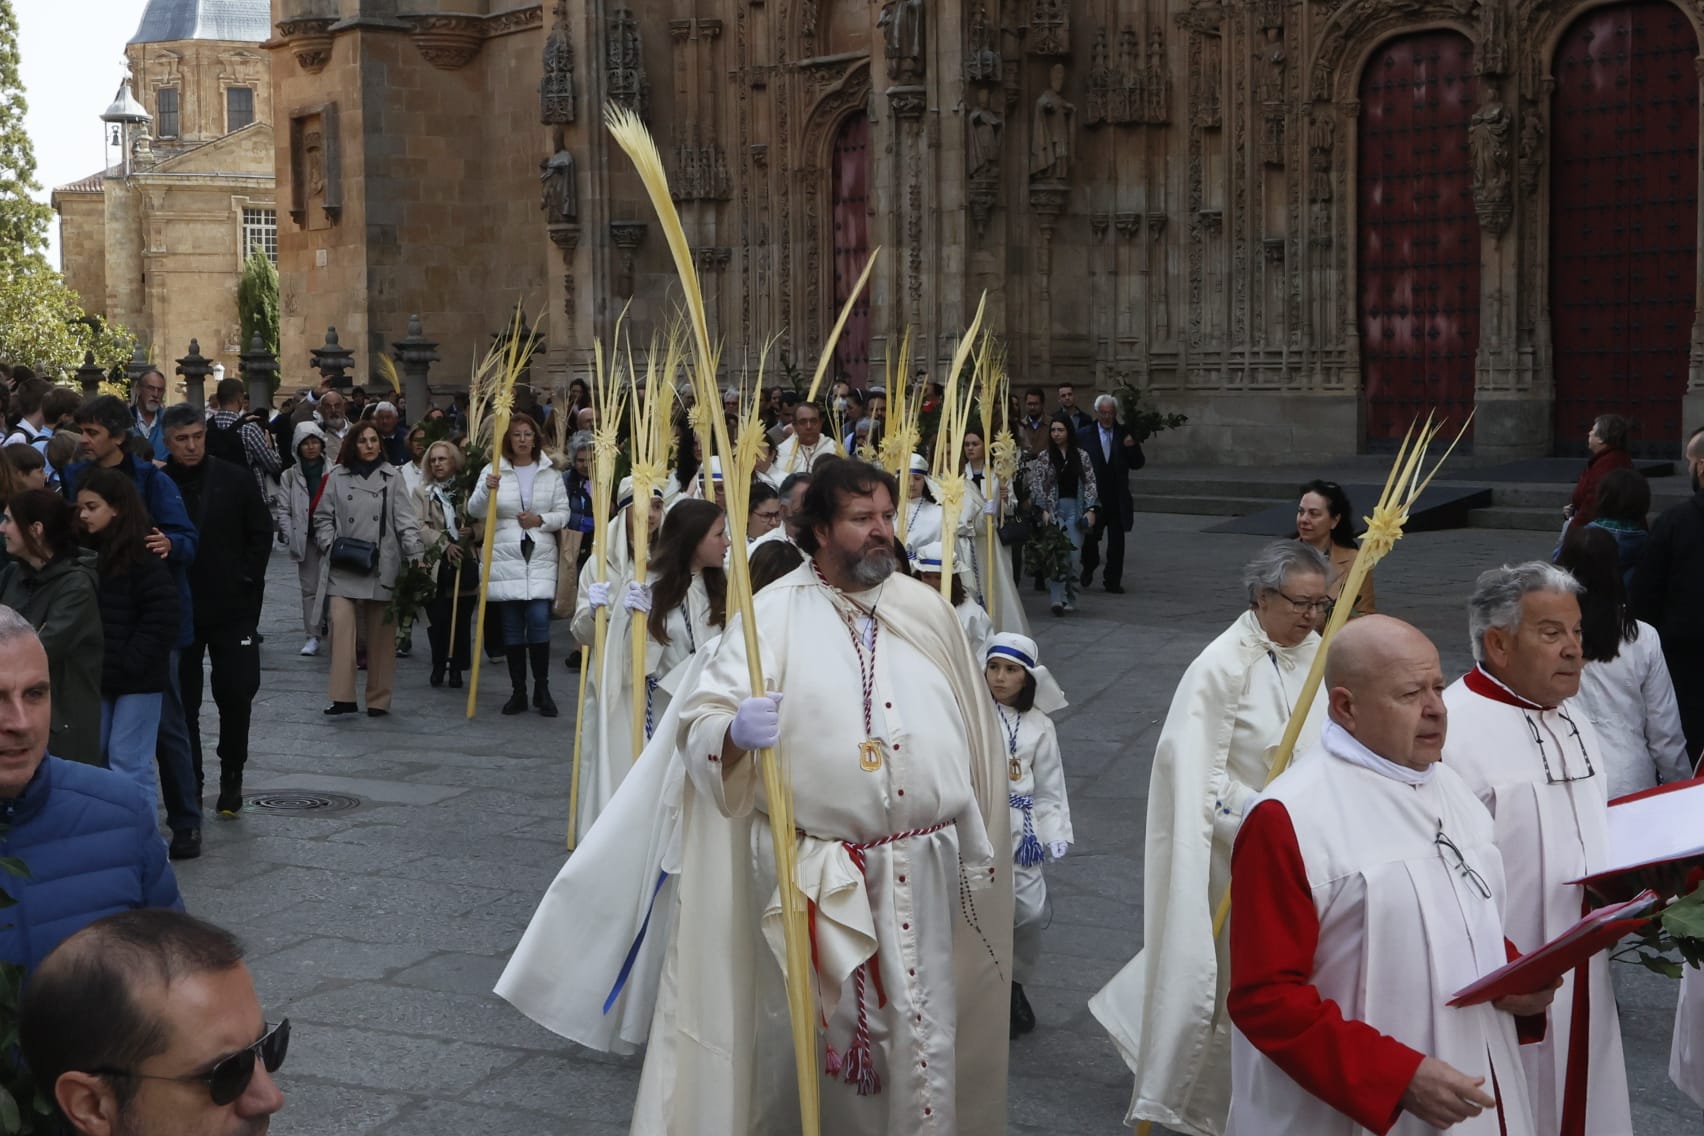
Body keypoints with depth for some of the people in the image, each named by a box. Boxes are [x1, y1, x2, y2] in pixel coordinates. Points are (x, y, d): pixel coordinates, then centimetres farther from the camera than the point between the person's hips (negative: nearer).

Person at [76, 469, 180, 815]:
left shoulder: (142, 557, -13)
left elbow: (162, 617, -17)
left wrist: (130, 664, -18)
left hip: (137, 679, -8)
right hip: (99, 676, 8)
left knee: (129, 761, -4)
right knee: (95, 757, 12)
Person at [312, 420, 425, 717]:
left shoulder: (392, 478, 7)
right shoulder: (337, 477, 9)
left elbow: (405, 520, 0)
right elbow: (322, 518, 11)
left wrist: (416, 555, -11)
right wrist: (331, 546, -5)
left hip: (381, 567, 0)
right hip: (342, 569, 0)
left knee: (380, 635, 4)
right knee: (341, 624, -16)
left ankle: (379, 700, 14)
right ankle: (342, 697, -15)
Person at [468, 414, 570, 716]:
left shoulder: (550, 473, 7)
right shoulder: (494, 470, 3)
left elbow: (563, 513, 8)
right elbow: (475, 511, -4)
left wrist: (541, 520, -10)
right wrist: (487, 489, -23)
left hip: (540, 558, 0)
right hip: (505, 558, 0)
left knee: (539, 621, -10)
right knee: (512, 627, 4)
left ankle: (542, 689, 1)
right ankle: (517, 691, 12)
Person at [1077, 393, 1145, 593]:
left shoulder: (1125, 434, 4)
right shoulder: (1084, 435, -1)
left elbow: (1138, 464, 4)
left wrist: (1132, 448, -14)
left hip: (1117, 499, 1)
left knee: (1116, 542, 3)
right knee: (1089, 538, 4)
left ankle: (1113, 580, 15)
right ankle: (1089, 567, 33)